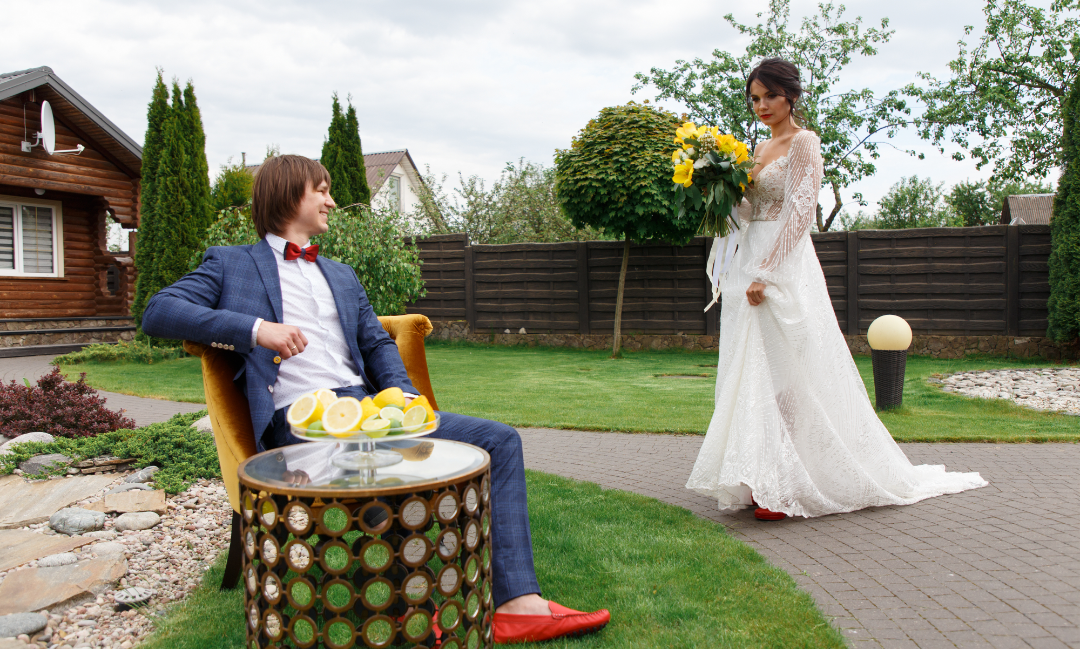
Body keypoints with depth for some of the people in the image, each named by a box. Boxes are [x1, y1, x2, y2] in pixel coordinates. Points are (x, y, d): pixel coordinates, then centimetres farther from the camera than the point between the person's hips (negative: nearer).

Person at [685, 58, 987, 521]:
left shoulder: (804, 143, -4)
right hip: (751, 266, 8)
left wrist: (766, 273, -20)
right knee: (754, 373, 7)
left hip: (784, 270, -8)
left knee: (782, 374, -7)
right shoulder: (760, 150, 19)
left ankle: (786, 486, 1)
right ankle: (764, 480, 14)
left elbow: (799, 214, -14)